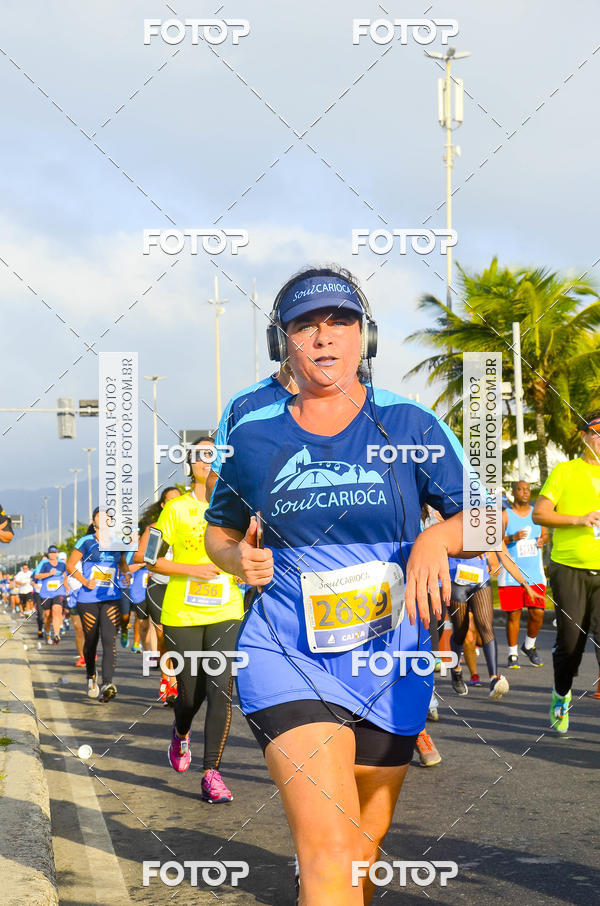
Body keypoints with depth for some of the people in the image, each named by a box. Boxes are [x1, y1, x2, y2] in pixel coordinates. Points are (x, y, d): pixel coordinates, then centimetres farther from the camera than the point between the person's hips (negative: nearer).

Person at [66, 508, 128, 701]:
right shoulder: (86, 542, 1)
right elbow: (70, 565, 4)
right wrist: (85, 582, -10)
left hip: (111, 598, 1)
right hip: (88, 599, -1)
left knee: (109, 640, -14)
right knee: (91, 640, 10)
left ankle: (107, 684, -24)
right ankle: (91, 678, 33)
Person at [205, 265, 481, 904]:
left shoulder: (409, 425, 0)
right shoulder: (254, 437, 3)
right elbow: (219, 531, 18)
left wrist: (437, 538, -20)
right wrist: (239, 559, -4)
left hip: (390, 663, 2)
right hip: (286, 655, -2)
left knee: (365, 849, 15)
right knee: (328, 850, -21)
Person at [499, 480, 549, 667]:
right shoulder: (505, 515, -2)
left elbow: (546, 533, 19)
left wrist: (542, 540, -5)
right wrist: (512, 538, -28)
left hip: (535, 574, 3)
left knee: (537, 613, -2)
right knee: (513, 615, -1)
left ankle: (529, 646, 23)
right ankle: (512, 654, 12)